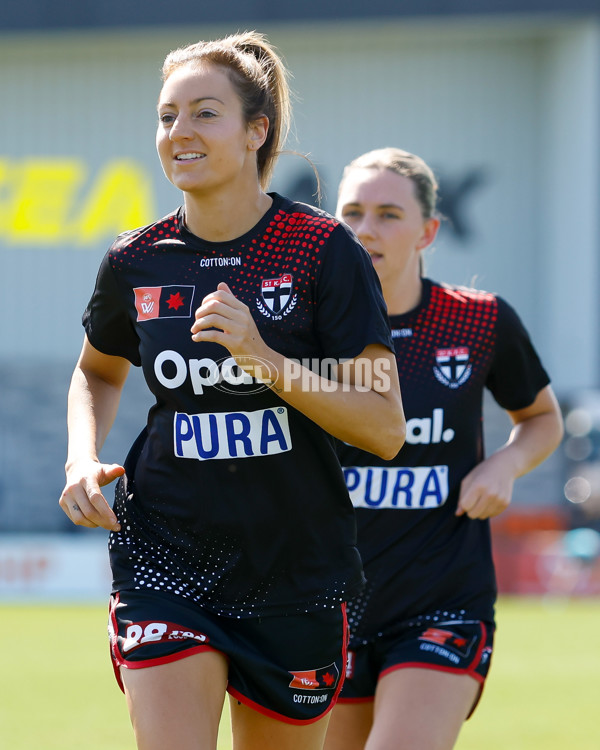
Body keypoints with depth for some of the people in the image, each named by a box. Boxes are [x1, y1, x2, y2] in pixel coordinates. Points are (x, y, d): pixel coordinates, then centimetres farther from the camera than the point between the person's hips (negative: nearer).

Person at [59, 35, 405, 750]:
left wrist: (264, 358, -22)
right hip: (162, 558, 1)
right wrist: (83, 462, 4)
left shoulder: (323, 250, -9)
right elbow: (97, 371, 23)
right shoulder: (136, 261, 1)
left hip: (296, 572, -1)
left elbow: (385, 429, -11)